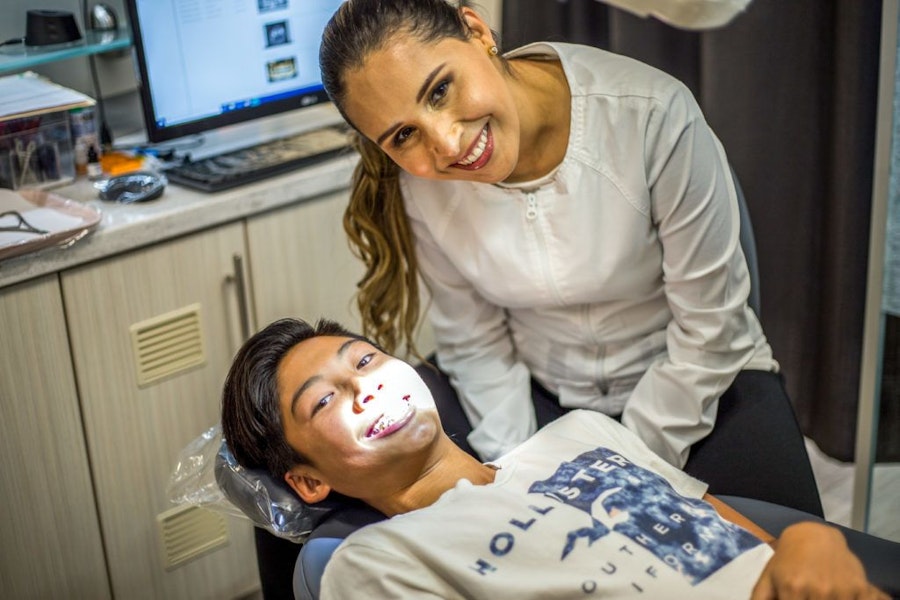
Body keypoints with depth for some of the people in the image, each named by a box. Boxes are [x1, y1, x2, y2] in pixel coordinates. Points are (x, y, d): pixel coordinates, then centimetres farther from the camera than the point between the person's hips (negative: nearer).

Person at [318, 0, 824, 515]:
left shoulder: (652, 115, -27)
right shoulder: (419, 183, -16)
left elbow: (708, 329, -19)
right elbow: (474, 346, -3)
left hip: (696, 383, -1)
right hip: (542, 394, 2)